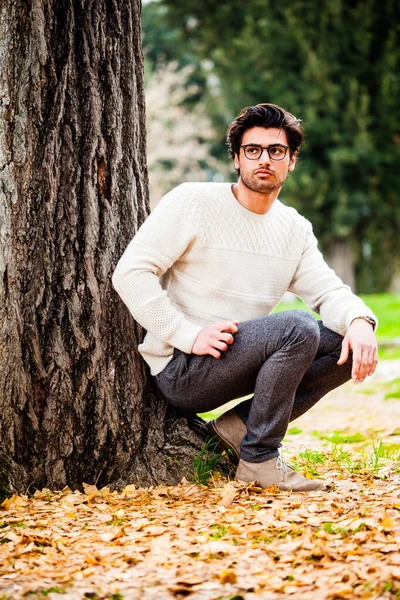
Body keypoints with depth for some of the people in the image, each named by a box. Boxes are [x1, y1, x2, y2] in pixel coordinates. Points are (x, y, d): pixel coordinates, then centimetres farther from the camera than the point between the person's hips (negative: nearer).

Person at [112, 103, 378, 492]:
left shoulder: (295, 229, 11)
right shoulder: (193, 203, -9)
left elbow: (327, 290, 3)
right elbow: (130, 272, -16)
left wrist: (359, 321, -21)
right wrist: (189, 336, -24)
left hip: (239, 358, 7)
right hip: (180, 369, -7)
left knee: (349, 346, -6)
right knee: (297, 328, -27)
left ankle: (238, 428, -5)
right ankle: (259, 459, -15)